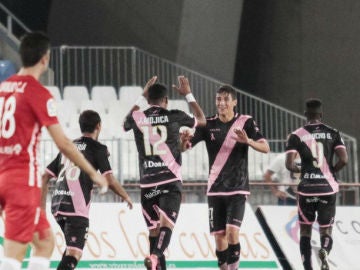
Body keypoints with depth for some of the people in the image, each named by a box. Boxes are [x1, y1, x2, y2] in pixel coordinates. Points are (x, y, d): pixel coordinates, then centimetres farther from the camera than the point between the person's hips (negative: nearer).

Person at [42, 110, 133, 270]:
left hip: (57, 206, 7)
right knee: (74, 254, -13)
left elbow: (45, 177, 18)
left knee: (72, 248, 26)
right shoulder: (97, 148, 2)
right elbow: (109, 181, -7)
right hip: (77, 208, -7)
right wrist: (126, 197, 11)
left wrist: (42, 206, 23)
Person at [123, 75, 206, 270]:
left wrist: (142, 97, 36)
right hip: (170, 181, -3)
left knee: (154, 228, 14)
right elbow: (202, 120, 20)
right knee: (166, 223, -14)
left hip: (147, 183, 3)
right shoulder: (174, 116, 0)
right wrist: (188, 95, 30)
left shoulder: (138, 118, 4)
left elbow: (125, 124, 32)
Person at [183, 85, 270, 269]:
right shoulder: (208, 124, 2)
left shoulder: (246, 122, -2)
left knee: (232, 231, -18)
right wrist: (184, 140, -28)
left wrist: (248, 141, -30)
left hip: (238, 189, -2)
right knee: (219, 235, 2)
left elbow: (265, 148, -10)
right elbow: (184, 147, -4)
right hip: (215, 190, 2)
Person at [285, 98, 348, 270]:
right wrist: (332, 171, 11)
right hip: (328, 188, 1)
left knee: (305, 231, 14)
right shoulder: (332, 133, 3)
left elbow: (290, 164, -10)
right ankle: (324, 251, -24)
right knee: (326, 231, 9)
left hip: (307, 189, -1)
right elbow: (344, 160, -7)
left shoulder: (296, 136, -1)